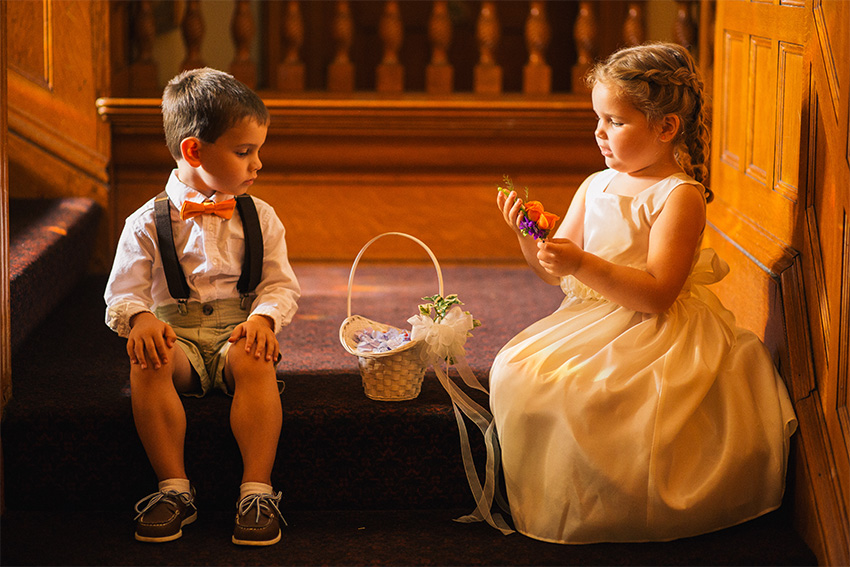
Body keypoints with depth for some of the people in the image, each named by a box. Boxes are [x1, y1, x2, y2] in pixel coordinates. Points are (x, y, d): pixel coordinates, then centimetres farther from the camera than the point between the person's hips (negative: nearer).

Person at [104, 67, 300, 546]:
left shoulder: (259, 218, 10)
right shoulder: (148, 223, 4)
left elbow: (282, 286, 7)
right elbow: (123, 291, 0)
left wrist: (263, 317, -16)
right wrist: (140, 318, -23)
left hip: (238, 332, 1)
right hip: (176, 335, 0)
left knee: (255, 361, -34)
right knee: (147, 361, -34)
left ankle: (258, 490, -30)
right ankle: (174, 487, -24)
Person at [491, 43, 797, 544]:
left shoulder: (680, 196, -11)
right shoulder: (595, 187, 10)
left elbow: (657, 295, -21)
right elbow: (556, 273, 16)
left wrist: (582, 265, -28)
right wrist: (530, 236, -3)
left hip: (658, 333, -8)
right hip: (591, 321, 8)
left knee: (575, 393, -28)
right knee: (515, 373, -9)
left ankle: (588, 511, -6)